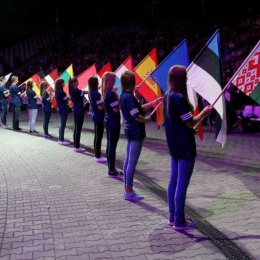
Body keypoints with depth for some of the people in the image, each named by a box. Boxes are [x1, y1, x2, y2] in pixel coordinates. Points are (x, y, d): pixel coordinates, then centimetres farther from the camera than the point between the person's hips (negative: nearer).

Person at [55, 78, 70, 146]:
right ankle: (61, 140, 0)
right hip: (63, 110, -10)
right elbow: (67, 99, -15)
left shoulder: (57, 92, 11)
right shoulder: (61, 92, -18)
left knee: (61, 125, 15)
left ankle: (60, 139, 21)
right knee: (63, 125, -4)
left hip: (60, 109, 10)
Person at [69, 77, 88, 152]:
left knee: (76, 129, 14)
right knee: (78, 130, -5)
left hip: (76, 111, 10)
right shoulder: (75, 91, -19)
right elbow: (87, 92, -22)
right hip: (79, 111, -10)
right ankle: (77, 147, -1)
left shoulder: (73, 90, 11)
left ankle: (76, 146, 21)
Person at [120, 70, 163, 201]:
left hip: (130, 131, 10)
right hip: (136, 132, -10)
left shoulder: (124, 95, 10)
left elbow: (140, 108, 14)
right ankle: (129, 192, 2)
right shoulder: (129, 96, -20)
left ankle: (127, 189, 21)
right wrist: (146, 119, -3)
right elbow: (137, 116, -22)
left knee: (128, 160, 13)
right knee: (132, 162, -4)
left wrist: (155, 101, 14)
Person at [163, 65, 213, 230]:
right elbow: (190, 123, -16)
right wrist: (204, 113, -2)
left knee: (173, 181, 14)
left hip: (174, 145, 10)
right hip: (185, 147, -9)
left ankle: (173, 217, 24)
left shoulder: (168, 96, 9)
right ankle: (179, 221, 8)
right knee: (182, 184, -1)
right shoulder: (180, 98, -21)